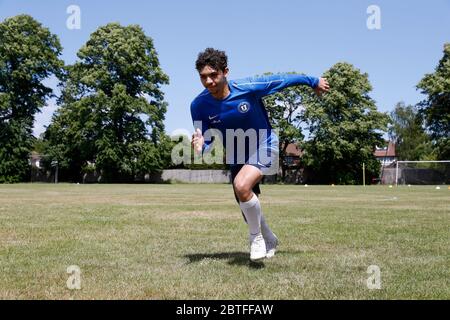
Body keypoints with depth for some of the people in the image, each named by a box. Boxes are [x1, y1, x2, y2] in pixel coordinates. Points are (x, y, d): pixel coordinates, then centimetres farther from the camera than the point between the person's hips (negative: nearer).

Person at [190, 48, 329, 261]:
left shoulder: (248, 87, -25)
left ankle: (256, 238, -7)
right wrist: (200, 147, -31)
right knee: (249, 210, 12)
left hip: (264, 146, -4)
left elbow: (282, 80, -9)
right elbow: (206, 139, -6)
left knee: (242, 185, -32)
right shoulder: (199, 105, -17)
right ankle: (269, 240, 44)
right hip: (236, 157, 5)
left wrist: (313, 81, 5)